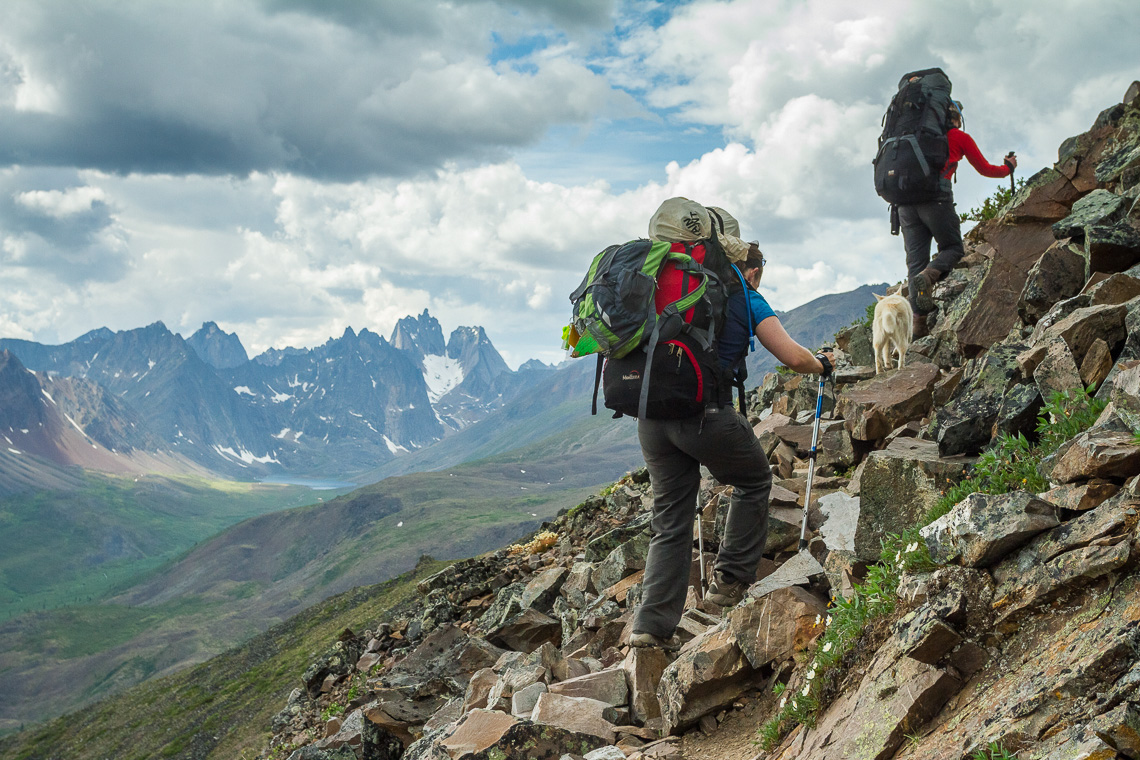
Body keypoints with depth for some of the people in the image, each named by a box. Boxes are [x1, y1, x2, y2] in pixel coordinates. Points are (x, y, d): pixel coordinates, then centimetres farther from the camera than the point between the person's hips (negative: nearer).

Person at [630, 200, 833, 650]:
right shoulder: (747, 299, 8)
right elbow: (795, 359, 5)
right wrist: (822, 364, 26)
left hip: (651, 412, 5)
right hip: (705, 411, -5)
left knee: (670, 520, 12)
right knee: (753, 482, 23)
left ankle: (652, 625, 4)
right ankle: (731, 580, 20)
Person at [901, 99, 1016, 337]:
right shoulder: (960, 137, 12)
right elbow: (985, 169, 22)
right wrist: (1009, 168, 38)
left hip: (906, 199, 4)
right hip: (936, 198, -4)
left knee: (915, 258, 4)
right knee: (953, 248, 13)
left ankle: (918, 320, -6)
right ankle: (927, 277, -20)